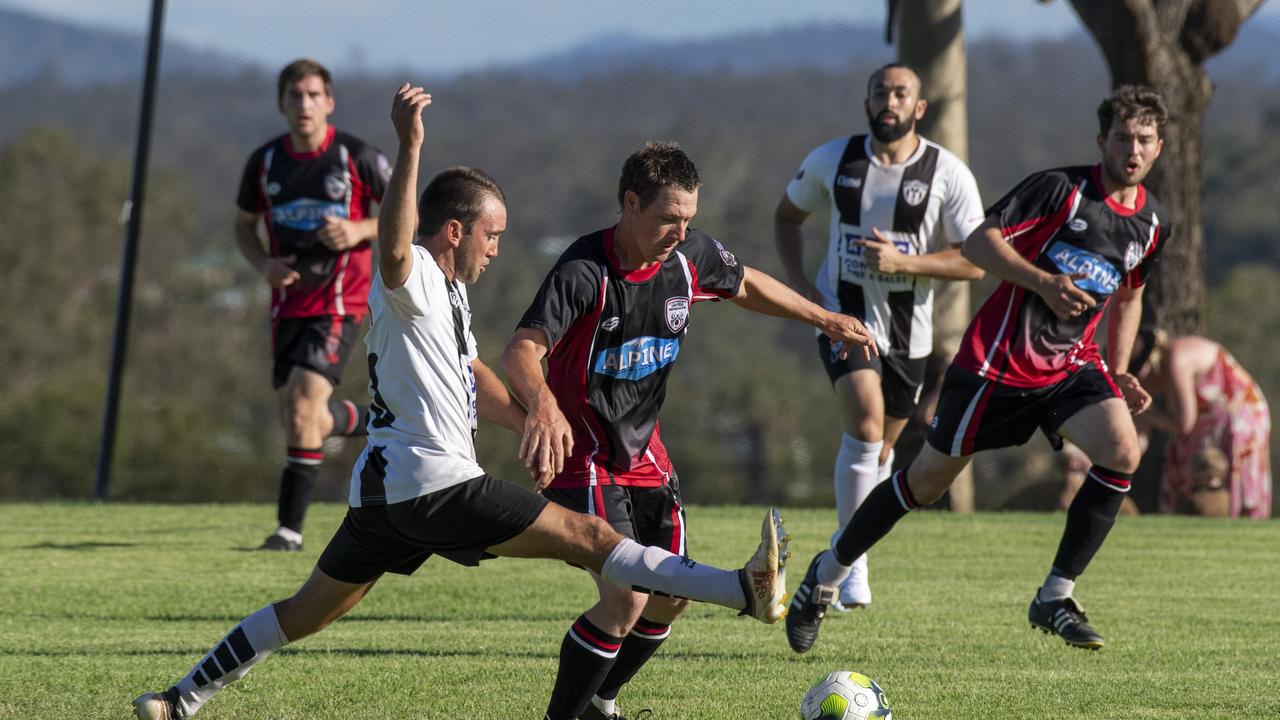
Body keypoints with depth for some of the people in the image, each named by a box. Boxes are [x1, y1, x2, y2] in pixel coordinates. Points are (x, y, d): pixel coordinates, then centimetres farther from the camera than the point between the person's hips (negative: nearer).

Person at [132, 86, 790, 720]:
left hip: (384, 491, 10)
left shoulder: (450, 290, 21)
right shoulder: (412, 279, -12)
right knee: (587, 536, -15)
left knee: (309, 610, 16)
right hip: (433, 486, -10)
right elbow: (393, 250, -37)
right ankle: (745, 591, -21)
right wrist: (410, 147, -45)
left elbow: (472, 378, 35)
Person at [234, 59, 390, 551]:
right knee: (300, 419, 8)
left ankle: (290, 525, -13)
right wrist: (264, 264, -3)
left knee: (304, 401, -19)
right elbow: (244, 223, 17)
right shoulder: (264, 163, 3)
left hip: (339, 302, -5)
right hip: (288, 303, 5)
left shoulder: (357, 157, -8)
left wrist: (361, 231, -17)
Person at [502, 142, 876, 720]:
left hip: (645, 454, 8)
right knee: (625, 599, -20)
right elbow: (521, 351, -37)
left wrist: (824, 319, 19)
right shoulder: (584, 271, -25)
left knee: (672, 595, 11)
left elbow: (746, 285, 19)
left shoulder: (690, 255, -4)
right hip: (582, 457, -8)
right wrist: (544, 407, -57)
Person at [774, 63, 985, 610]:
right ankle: (852, 565, -18)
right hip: (843, 315, -1)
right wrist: (797, 282, 0)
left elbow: (975, 260, -10)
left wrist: (903, 261, -23)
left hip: (908, 330, 1)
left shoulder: (948, 174, -8)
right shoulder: (832, 160, -3)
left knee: (880, 450, 13)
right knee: (866, 426, -22)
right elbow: (787, 215, 15)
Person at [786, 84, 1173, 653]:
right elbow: (979, 241, -14)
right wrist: (1043, 282, -27)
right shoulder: (1061, 189, -13)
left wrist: (1120, 373, 13)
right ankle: (830, 571, 25)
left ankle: (1056, 598, -10)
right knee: (928, 479, 4)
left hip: (1069, 363, 5)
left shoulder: (1153, 225, 5)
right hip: (998, 358, -5)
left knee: (1122, 452, -20)